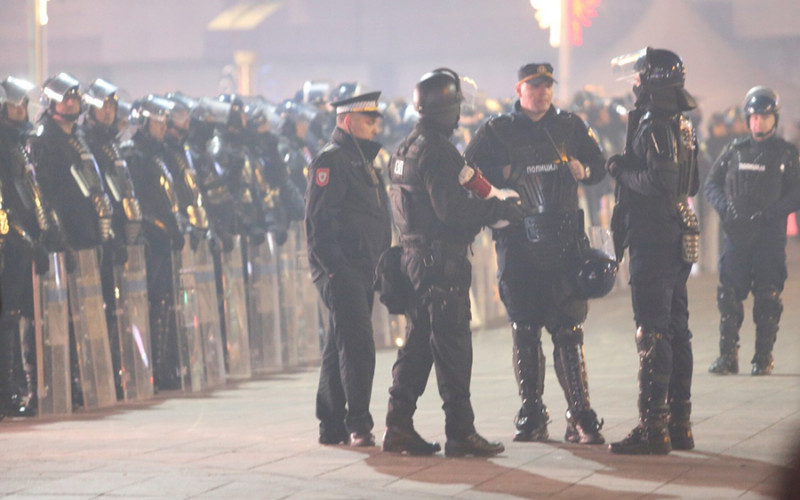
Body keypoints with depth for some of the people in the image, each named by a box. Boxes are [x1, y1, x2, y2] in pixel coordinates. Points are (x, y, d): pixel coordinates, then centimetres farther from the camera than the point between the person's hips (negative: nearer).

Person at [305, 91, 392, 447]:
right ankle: (358, 426, -10)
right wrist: (334, 267, -22)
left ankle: (331, 427, 16)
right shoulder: (330, 160, -10)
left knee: (340, 348, 12)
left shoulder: (361, 160, 21)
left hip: (362, 270, 10)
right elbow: (319, 220, -17)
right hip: (341, 271, -10)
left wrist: (381, 263, 20)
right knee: (357, 347, -12)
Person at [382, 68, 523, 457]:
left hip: (414, 256, 9)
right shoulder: (436, 151, -16)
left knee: (417, 344, 13)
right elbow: (453, 209, -21)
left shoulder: (405, 149, 14)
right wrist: (501, 209, -12)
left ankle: (399, 427, 13)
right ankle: (460, 433, -2)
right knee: (452, 345, -5)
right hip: (442, 260, -9)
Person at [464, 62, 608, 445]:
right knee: (524, 331, 4)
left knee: (568, 330, -5)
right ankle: (531, 416, 12)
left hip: (564, 241, 0)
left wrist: (583, 170, -2)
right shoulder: (497, 131, 8)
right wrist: (508, 173, -10)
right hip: (517, 241, 0)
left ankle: (580, 417, -5)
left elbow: (599, 167, 20)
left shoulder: (570, 127, 13)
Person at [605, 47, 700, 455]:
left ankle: (653, 429, -9)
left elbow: (661, 181, -26)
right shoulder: (682, 126, 15)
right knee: (676, 332, 12)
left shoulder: (655, 127, -15)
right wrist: (630, 169, 20)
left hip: (653, 241, -10)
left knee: (653, 334, -9)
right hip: (678, 240, 10)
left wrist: (622, 171, -11)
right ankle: (679, 424, 17)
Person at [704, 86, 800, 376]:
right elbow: (711, 184, 13)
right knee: (729, 295, -3)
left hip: (770, 235, -2)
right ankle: (727, 357, 2)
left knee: (767, 297, -2)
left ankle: (763, 359, 4)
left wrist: (770, 213, -14)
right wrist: (725, 207, -6)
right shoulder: (734, 151, 12)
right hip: (737, 233, 2)